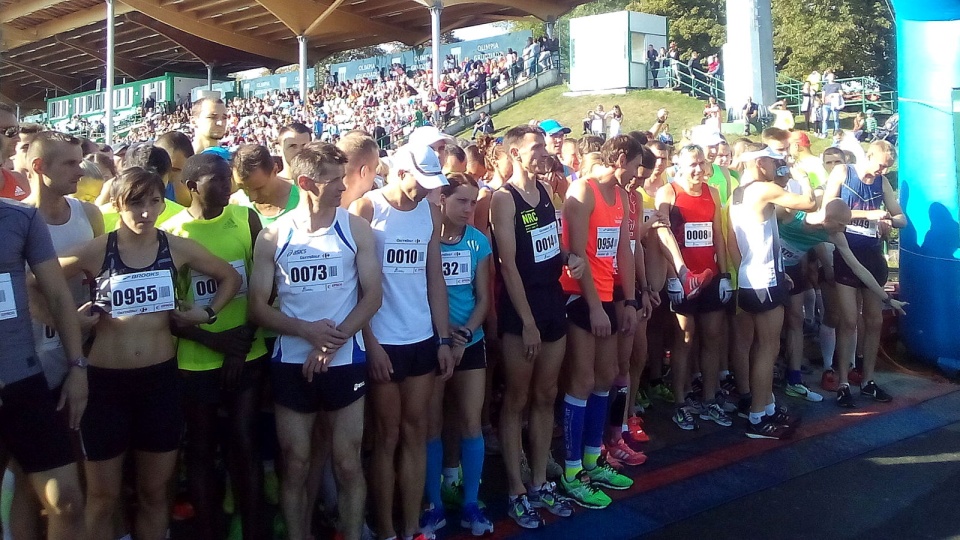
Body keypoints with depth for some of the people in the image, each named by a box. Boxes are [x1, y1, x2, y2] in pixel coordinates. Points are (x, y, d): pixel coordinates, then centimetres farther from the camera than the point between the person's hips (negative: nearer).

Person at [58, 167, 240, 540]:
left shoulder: (177, 248, -1)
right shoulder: (96, 250, -8)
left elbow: (230, 277, 12)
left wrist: (209, 312, 0)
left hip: (161, 376, 2)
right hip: (106, 379, -2)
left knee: (154, 492, 14)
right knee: (103, 498, 10)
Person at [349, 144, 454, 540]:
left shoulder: (430, 212, 7)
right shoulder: (366, 209, -7)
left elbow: (435, 277, 10)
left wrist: (444, 339, 6)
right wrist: (370, 343, -12)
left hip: (423, 339, 5)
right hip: (382, 341, -4)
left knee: (416, 432, 10)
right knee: (387, 437, 5)